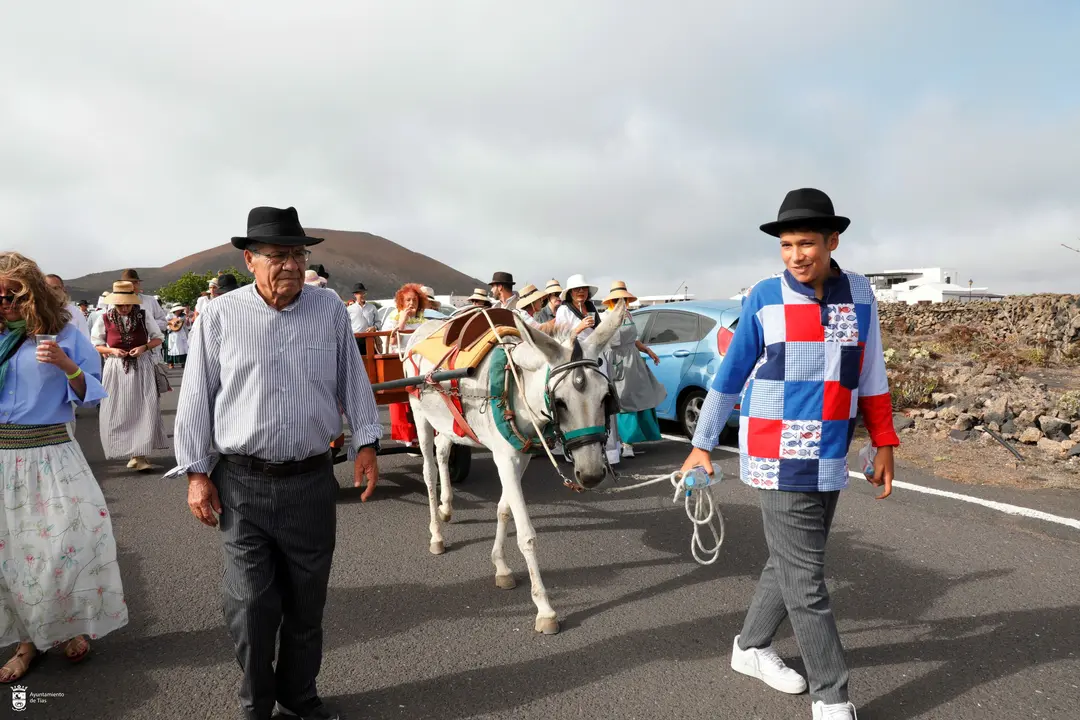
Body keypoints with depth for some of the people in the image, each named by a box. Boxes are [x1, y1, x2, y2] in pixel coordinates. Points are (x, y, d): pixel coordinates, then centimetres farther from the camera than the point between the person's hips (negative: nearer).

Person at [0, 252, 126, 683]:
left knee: (67, 543, 0)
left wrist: (68, 366, -20)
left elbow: (90, 395, -3)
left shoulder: (64, 335, -3)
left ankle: (72, 627, 23)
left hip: (51, 455, -3)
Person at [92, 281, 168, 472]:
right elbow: (95, 345, 7)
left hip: (142, 368, -1)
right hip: (116, 370, 1)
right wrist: (112, 350, -12)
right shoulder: (105, 320, -1)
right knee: (119, 412, 4)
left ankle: (139, 455, -4)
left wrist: (144, 347, -11)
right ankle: (131, 452, 18)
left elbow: (158, 338, 7)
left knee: (143, 410, -7)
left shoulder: (143, 317, -1)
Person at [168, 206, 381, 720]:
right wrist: (196, 472, 1)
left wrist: (366, 442, 4)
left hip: (312, 480, 2)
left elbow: (353, 382, 8)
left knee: (307, 600, 14)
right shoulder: (220, 316, -3)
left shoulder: (330, 310, 1)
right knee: (251, 604, 5)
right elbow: (196, 398, 2)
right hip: (243, 484, -1)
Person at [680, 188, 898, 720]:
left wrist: (884, 444, 7)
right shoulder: (765, 299, -7)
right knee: (805, 579, 0)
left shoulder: (859, 295, 3)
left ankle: (751, 647, 39)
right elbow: (729, 376, -2)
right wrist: (702, 446, 1)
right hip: (780, 461, -4)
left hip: (831, 462, 5)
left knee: (791, 564, 18)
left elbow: (871, 375, 10)